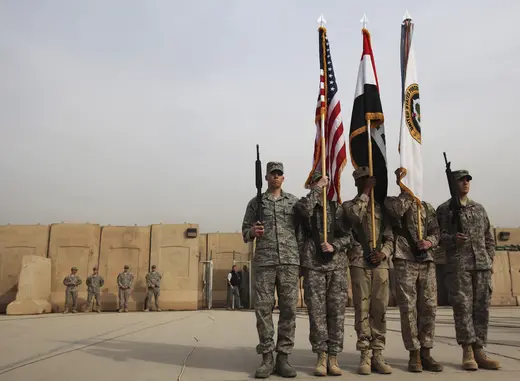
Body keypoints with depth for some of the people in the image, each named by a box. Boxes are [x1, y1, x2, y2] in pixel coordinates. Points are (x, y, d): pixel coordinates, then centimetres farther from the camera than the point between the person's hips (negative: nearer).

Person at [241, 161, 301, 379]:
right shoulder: (255, 203, 11)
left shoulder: (294, 201, 12)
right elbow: (245, 233, 11)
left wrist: (303, 260, 3)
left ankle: (283, 358, 8)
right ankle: (266, 358, 7)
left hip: (290, 261, 1)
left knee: (288, 309, 0)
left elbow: (301, 230, 11)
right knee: (263, 309, -2)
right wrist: (252, 232, -12)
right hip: (264, 262, 0)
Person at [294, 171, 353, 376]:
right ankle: (321, 356, 8)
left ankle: (333, 357, 8)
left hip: (337, 264, 2)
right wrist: (317, 188, -10)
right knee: (317, 312, -1)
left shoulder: (338, 208, 13)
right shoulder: (305, 204, 7)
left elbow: (349, 235, 7)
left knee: (337, 311, 1)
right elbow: (305, 209, -19)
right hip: (313, 264, -2)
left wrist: (334, 246, -11)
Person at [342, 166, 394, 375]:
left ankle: (378, 355, 10)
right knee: (362, 310, -2)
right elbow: (355, 215, -18)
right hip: (359, 263, -3)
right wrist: (366, 192, -9)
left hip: (380, 263, 3)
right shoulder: (349, 204, 8)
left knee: (380, 310, 3)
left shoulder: (381, 207, 17)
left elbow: (390, 237, 12)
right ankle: (365, 356, 4)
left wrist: (384, 253, -7)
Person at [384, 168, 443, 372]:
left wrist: (429, 242, -9)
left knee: (429, 307, 4)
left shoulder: (427, 207, 18)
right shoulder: (391, 202, 5)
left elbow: (436, 231, 12)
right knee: (409, 308, -3)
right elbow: (397, 209, -19)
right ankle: (414, 355, 6)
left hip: (427, 261, 4)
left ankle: (425, 353, 14)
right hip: (404, 261, -4)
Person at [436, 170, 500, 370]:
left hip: (482, 265, 5)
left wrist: (490, 259, 10)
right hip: (458, 265, -4)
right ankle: (467, 352, 1)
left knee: (481, 308, 3)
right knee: (463, 307, -6)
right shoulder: (444, 209, 4)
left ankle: (479, 351, 9)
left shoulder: (479, 208, 18)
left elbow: (489, 237, 20)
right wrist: (453, 239, -21)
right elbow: (438, 235, -2)